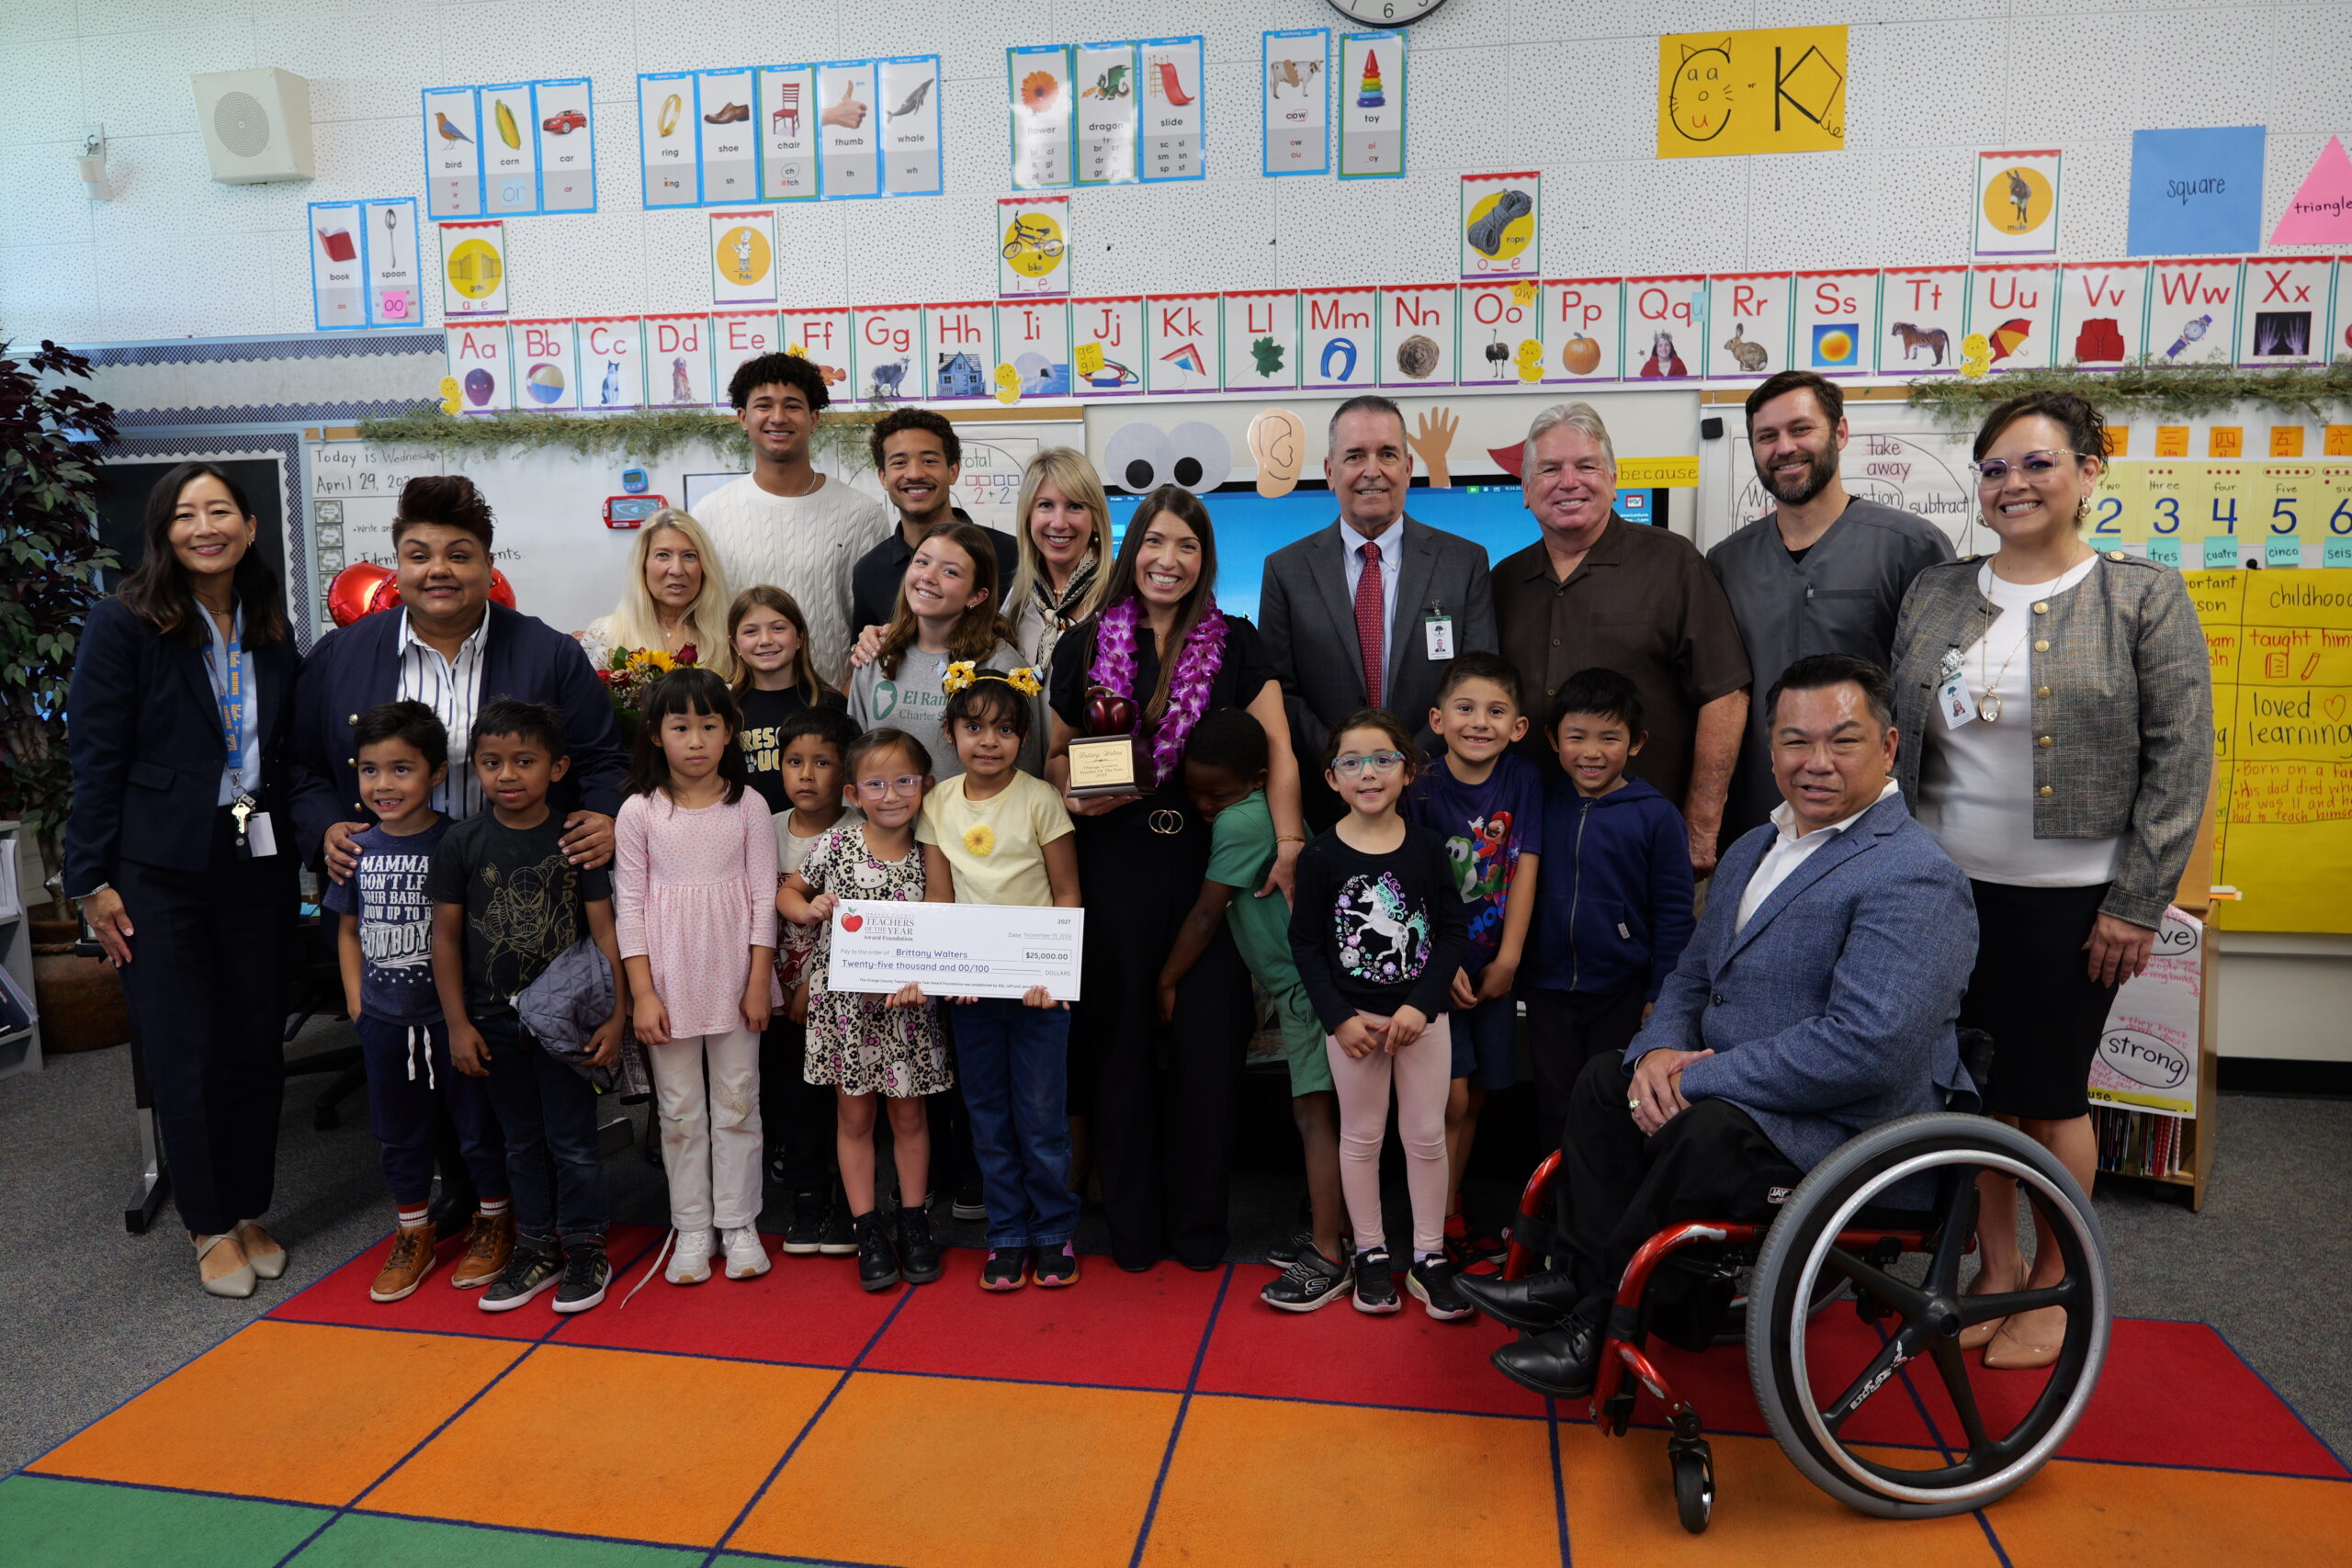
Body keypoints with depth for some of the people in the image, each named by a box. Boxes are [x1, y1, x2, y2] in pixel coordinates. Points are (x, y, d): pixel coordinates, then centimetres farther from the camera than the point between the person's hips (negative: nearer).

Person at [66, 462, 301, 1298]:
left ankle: (249, 1213, 25)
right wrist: (93, 881, -9)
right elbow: (95, 757, -7)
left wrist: (306, 833, 5)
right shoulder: (124, 625, -7)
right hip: (160, 873, -4)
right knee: (185, 1055, 4)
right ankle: (211, 1228, 20)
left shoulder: (272, 631, 7)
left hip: (257, 866, 4)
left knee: (258, 1045, 9)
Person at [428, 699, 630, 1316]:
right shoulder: (463, 842, -3)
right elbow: (446, 936, 1)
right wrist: (458, 1024, -2)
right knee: (522, 1140, 15)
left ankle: (585, 1249, 20)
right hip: (496, 1019, 2)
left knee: (572, 1138, 6)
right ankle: (537, 1248, 28)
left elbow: (603, 930, -4)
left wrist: (616, 1015, -7)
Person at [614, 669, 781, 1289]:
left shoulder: (747, 804, -2)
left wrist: (759, 982, -5)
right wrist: (642, 993, -8)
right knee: (680, 1110, 9)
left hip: (733, 976, 0)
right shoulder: (639, 812, -3)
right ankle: (692, 1229, 22)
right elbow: (629, 903, -2)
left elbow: (764, 896, -1)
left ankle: (739, 1224, 21)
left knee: (737, 1102, 8)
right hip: (669, 980, 0)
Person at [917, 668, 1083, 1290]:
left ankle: (1053, 1232, 21)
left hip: (1037, 980, -3)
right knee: (987, 1113, 12)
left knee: (1042, 1112, 3)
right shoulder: (938, 803, 3)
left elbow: (1067, 895, -6)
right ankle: (1007, 1234, 25)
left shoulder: (1039, 799, -7)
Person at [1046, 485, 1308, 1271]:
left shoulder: (1236, 644, 5)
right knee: (1121, 1037, 6)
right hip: (1114, 863, 1)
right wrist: (1077, 793, -9)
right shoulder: (1086, 646, 6)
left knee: (1208, 1038, 2)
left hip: (1211, 863, 0)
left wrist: (1289, 845, -15)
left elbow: (1277, 749, -2)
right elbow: (1056, 756, 13)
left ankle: (1198, 1221, 19)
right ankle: (1132, 1224, 21)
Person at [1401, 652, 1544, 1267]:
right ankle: (1444, 1228, 7)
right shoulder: (1422, 785, -11)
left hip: (1495, 963, 3)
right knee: (1452, 1096, -6)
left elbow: (1525, 869, -4)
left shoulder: (1524, 779, -2)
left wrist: (1508, 960, -7)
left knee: (1476, 1095, 11)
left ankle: (1452, 1214, 26)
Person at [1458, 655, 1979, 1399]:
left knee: (1701, 1133, -30)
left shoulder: (1912, 879, -19)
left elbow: (1865, 1046, -29)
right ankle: (1583, 1278, 4)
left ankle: (1603, 1321, -10)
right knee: (1606, 1077, 3)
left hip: (1854, 1135, -10)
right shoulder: (1753, 851, 14)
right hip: (1736, 1094, 10)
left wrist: (1698, 1079, -23)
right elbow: (1692, 977, 17)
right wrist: (1659, 1052, -8)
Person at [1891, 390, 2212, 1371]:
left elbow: (2180, 760, -7)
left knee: (2051, 1095, 6)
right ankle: (1995, 1271, 29)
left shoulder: (2145, 599, -4)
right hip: (1950, 886, 4)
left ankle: (2052, 1287, 26)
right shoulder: (1935, 595, 7)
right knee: (1977, 1088, 11)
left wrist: (2138, 905, -10)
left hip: (2068, 899, -3)